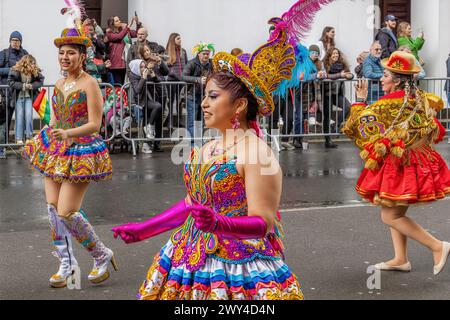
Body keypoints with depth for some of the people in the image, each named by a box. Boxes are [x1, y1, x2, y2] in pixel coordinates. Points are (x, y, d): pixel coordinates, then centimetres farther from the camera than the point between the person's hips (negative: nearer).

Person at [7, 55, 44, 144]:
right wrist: (22, 85, -22)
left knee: (29, 115, -5)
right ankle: (19, 138, 4)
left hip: (29, 97, 2)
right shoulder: (15, 70, -13)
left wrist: (32, 85, -18)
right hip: (19, 97, -2)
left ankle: (29, 136, 6)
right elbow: (10, 82, -14)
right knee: (20, 116, 0)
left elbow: (41, 81, -1)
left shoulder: (35, 71, -5)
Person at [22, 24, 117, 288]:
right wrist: (45, 141, 20)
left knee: (67, 212, -11)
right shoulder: (59, 84, 10)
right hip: (55, 150, 7)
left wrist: (67, 133, -28)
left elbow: (95, 124, -16)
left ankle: (102, 256, 11)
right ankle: (67, 262, 19)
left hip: (81, 152, -7)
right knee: (53, 207, 3)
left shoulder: (90, 84, -11)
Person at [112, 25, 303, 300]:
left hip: (237, 268, -8)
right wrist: (143, 230, 20)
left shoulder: (256, 152, -15)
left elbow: (263, 223, -20)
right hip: (192, 265, 8)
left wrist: (217, 223, -37)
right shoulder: (207, 151, 10)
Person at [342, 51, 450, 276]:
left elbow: (356, 124, -9)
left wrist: (360, 101, 4)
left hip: (399, 165, -9)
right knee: (396, 212, 17)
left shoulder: (388, 104, -18)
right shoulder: (420, 98, 4)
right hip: (418, 162, 9)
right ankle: (401, 259, 19)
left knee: (390, 217, -2)